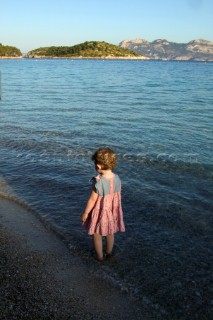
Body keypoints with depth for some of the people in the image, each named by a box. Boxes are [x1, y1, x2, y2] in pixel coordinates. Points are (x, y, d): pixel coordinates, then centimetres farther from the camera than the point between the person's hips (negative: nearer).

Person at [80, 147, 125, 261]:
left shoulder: (98, 181, -29)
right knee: (110, 233, 26)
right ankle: (109, 253, 44)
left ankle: (100, 256, 33)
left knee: (97, 235, 18)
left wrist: (85, 213, -8)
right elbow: (118, 196, -1)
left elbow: (92, 200, -21)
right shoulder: (117, 178, -12)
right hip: (112, 211, 5)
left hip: (99, 212, -5)